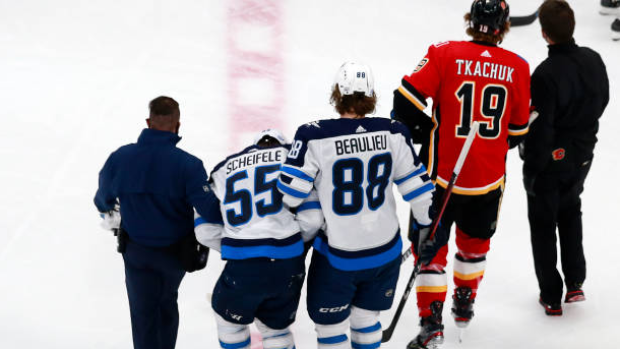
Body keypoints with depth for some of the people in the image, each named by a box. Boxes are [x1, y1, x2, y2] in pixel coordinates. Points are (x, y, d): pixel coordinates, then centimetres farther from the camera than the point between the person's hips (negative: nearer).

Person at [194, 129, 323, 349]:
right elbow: (311, 217, 1)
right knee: (275, 326, 22)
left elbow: (206, 230, 11)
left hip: (243, 265, 0)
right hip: (288, 264, 0)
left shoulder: (224, 168, 17)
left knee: (229, 318, 26)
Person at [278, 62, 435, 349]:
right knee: (365, 318, 23)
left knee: (331, 326, 13)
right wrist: (427, 225, 17)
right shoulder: (392, 134, -7)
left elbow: (288, 194, -15)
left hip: (338, 257, -4)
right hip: (386, 252, 4)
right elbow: (415, 184, 1)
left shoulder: (314, 137, -18)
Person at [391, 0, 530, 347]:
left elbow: (407, 100, -14)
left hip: (443, 174, -3)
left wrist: (422, 132, 3)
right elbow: (518, 130, 5)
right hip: (490, 176, 3)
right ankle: (465, 304, 42)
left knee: (431, 246, 6)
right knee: (475, 240, 26)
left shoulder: (445, 54, -11)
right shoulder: (518, 67, -3)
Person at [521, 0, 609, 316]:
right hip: (583, 156, 6)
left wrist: (530, 171, -13)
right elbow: (602, 101, 8)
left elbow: (539, 130, -25)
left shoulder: (546, 75, -30)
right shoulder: (593, 60, -9)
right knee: (570, 212, 28)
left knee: (543, 225, 11)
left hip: (551, 162, -6)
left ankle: (552, 297, 20)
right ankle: (575, 282, 31)